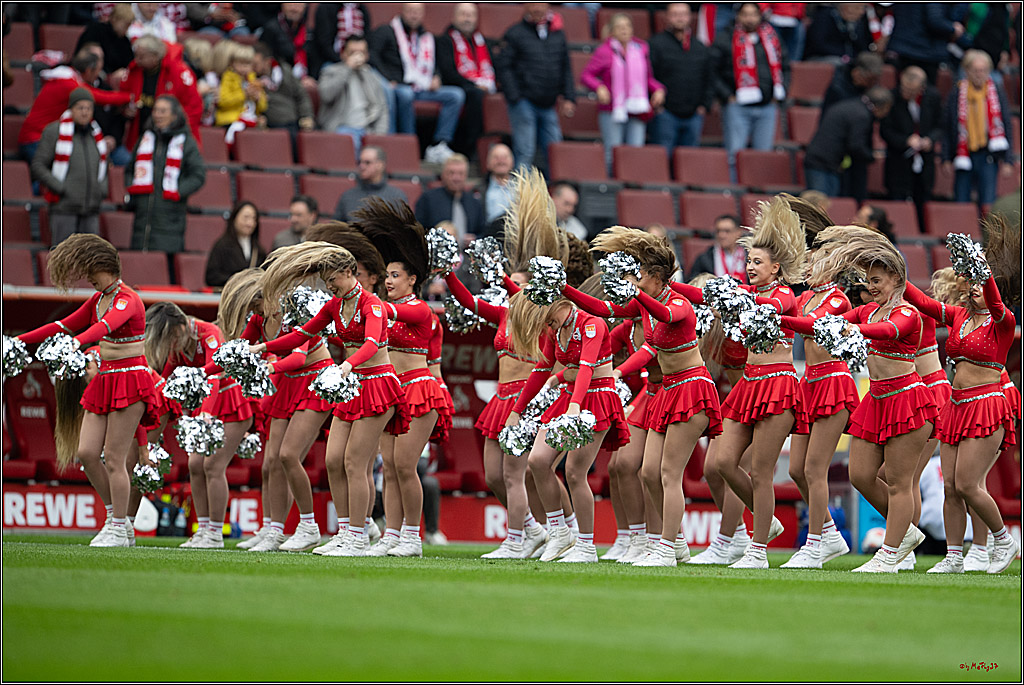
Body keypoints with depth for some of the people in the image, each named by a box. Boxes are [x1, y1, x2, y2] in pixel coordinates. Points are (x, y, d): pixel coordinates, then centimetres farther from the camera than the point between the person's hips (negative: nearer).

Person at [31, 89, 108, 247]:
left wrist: (103, 189, 6)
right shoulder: (54, 132, -4)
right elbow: (38, 166, -6)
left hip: (91, 209, 5)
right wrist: (60, 188, -14)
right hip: (64, 207, -5)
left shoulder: (95, 134, 12)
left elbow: (103, 168, 25)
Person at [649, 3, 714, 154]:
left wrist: (704, 105, 8)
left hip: (693, 116, 5)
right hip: (665, 114, -5)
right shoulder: (656, 44, -1)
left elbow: (708, 79, 19)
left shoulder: (701, 48, 15)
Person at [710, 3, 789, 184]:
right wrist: (726, 95, -9)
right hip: (737, 106, -4)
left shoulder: (771, 38, 13)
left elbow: (784, 67, 23)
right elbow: (712, 71, -2)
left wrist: (779, 93, 10)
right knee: (734, 155, -8)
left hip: (766, 107, 4)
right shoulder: (725, 39, 0)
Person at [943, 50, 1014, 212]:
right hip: (963, 155, 1)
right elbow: (948, 128, 6)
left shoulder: (997, 92, 3)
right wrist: (946, 157, 1)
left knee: (987, 204, -7)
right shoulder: (957, 94, 2)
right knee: (961, 204, 4)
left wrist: (1007, 160, 1)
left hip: (988, 157, -1)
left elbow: (1006, 126, 6)